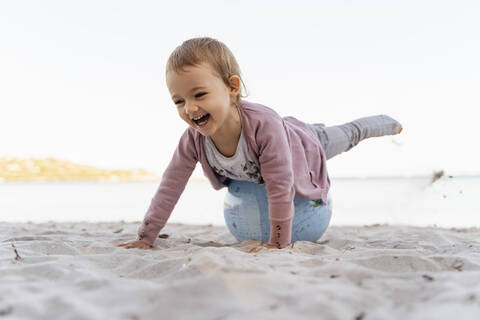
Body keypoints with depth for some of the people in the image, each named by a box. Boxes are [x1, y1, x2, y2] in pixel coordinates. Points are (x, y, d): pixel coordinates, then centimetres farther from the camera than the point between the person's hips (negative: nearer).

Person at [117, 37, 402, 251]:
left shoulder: (263, 124, -52)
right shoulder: (193, 139, -36)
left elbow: (280, 186, -46)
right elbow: (171, 185, -28)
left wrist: (279, 241, -40)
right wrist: (146, 237, -29)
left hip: (306, 146, -4)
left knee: (346, 135, 26)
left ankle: (387, 124, 56)